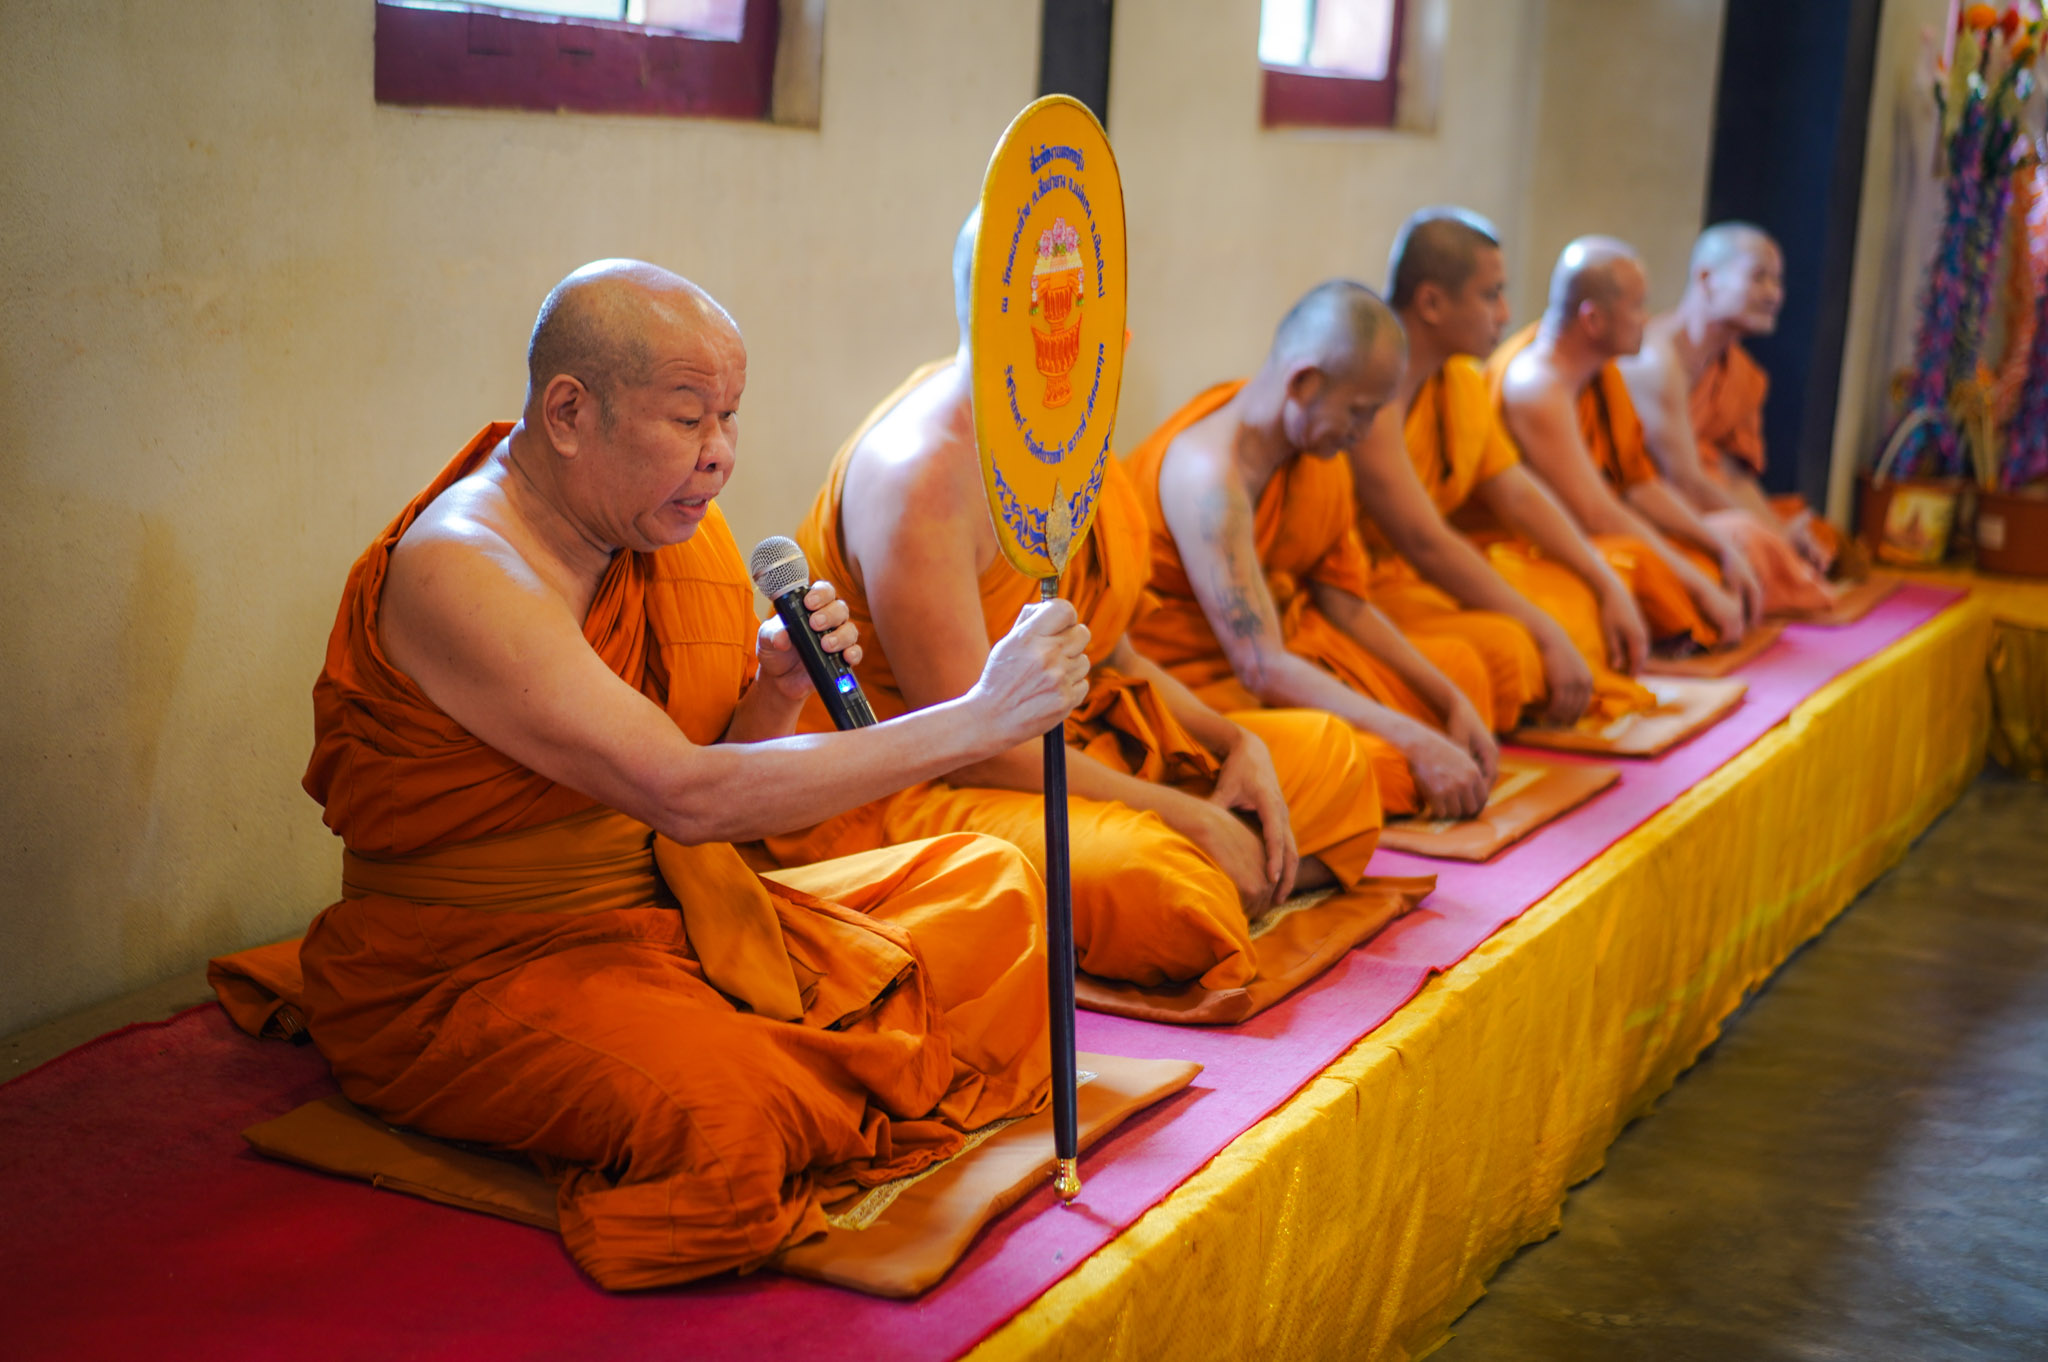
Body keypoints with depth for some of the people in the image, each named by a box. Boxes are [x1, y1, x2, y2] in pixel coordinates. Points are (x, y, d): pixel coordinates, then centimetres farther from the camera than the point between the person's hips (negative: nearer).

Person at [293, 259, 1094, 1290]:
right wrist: (981, 719, -33)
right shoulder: (458, 572, -25)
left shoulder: (648, 529, 3)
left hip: (665, 916, 8)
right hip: (471, 973, -8)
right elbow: (689, 797, -32)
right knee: (723, 1114, -37)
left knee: (989, 887, 3)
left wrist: (774, 696, -12)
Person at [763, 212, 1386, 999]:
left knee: (1329, 758, 13)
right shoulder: (921, 470, -23)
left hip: (1064, 749, 10)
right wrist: (1187, 817, -20)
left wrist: (1234, 741, -2)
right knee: (1145, 880, -38)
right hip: (910, 787, -10)